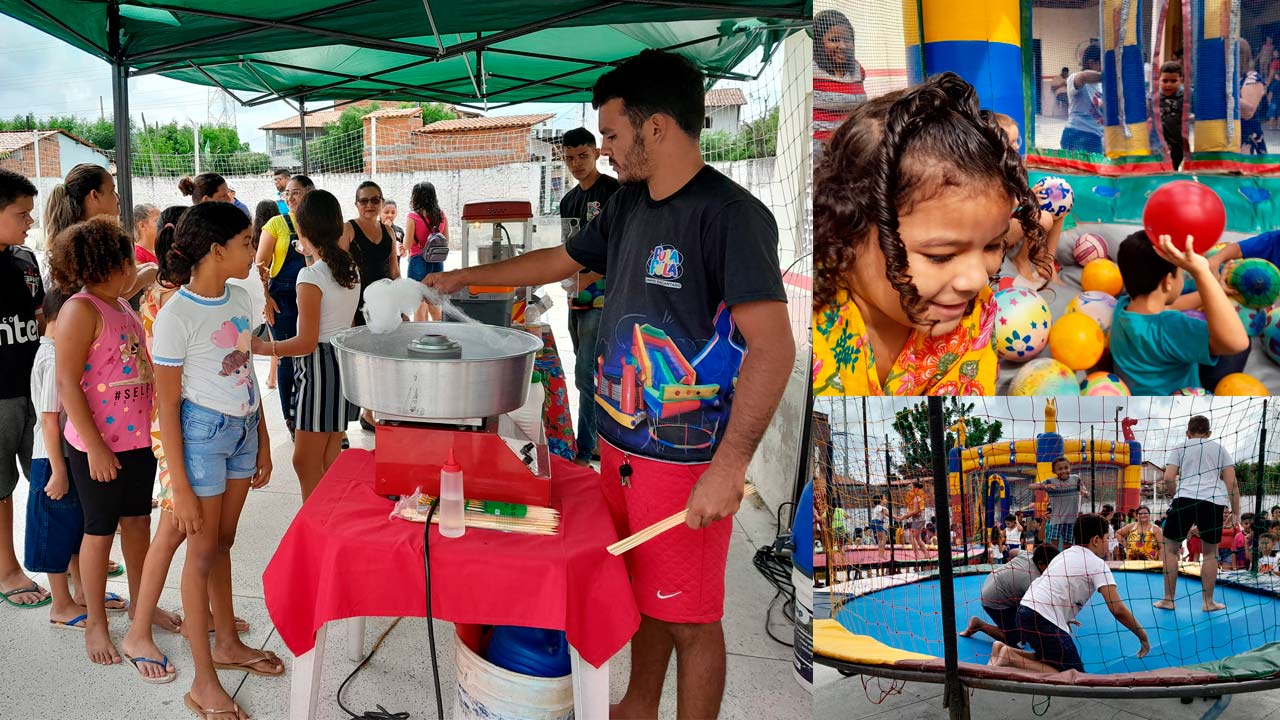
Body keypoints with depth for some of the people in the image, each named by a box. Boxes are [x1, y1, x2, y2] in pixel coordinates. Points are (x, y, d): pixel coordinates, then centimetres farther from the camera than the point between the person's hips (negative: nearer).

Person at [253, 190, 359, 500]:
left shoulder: (311, 277, -18)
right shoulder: (350, 268, 4)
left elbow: (307, 342, -19)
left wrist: (265, 347, -6)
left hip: (320, 369, -8)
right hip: (344, 364, 8)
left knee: (305, 462, 2)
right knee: (330, 460, 17)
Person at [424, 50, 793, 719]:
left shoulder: (730, 214, -18)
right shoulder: (629, 205, 8)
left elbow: (773, 347, -24)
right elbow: (558, 260, 24)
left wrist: (728, 468, -29)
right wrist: (463, 277, 28)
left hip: (685, 460, -8)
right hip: (621, 442, 8)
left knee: (688, 618, 5)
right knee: (642, 591, 22)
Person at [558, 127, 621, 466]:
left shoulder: (614, 191, -7)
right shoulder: (569, 200, 17)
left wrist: (591, 277, -22)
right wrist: (568, 281, 4)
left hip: (603, 296, -8)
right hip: (577, 298, 8)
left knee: (587, 374, -9)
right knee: (590, 374, 13)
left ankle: (584, 451, -2)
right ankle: (598, 442, 23)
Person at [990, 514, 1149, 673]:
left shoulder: (1065, 554, 20)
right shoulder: (1097, 564, -4)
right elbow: (1118, 609, -10)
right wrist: (1143, 636, 2)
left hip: (1026, 610, 9)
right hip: (1043, 620, -9)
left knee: (1053, 659, 25)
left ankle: (1005, 650, 7)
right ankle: (1011, 659, -16)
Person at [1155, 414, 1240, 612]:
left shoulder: (1180, 448, 13)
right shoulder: (1220, 448, 17)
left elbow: (1168, 479, 0)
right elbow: (1232, 483, 7)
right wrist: (1236, 513, 9)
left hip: (1185, 499, -1)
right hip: (1214, 501, 2)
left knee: (1170, 548, 10)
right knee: (1211, 552, 14)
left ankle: (1168, 600, 11)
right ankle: (1209, 602, 18)